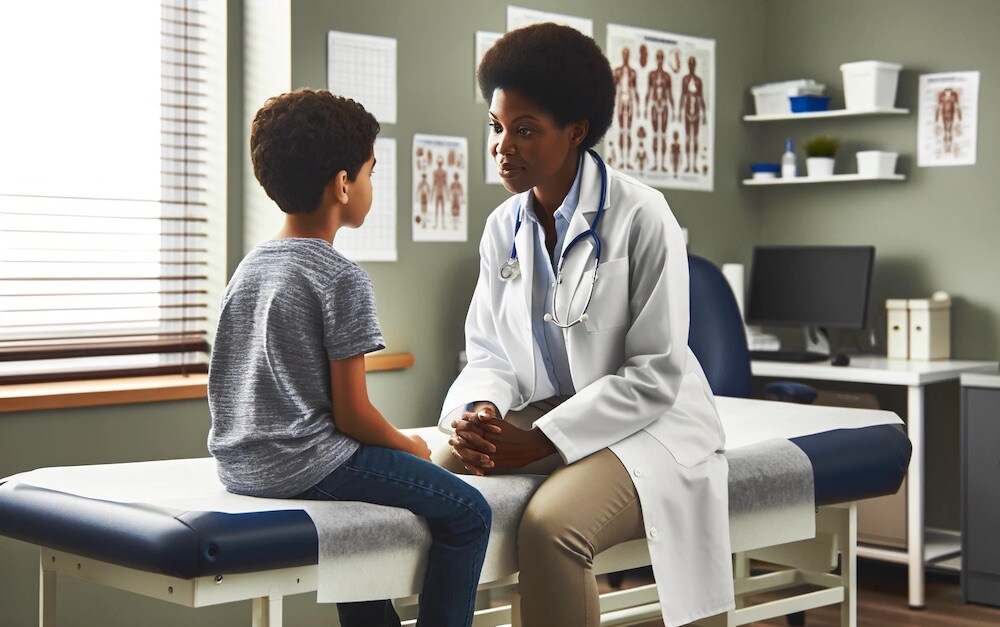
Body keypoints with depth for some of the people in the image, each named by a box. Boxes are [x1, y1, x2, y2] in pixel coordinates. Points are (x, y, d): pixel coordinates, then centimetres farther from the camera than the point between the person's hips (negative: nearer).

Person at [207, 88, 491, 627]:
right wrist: (412, 447, 4)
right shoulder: (342, 279, -14)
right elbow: (351, 413, -15)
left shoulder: (250, 266, 10)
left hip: (239, 465, 9)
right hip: (304, 467, -9)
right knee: (467, 513, -2)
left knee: (361, 471, 35)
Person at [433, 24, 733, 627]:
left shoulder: (641, 216, -13)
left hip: (646, 424, -6)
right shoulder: (504, 226, 5)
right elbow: (488, 350, 9)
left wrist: (541, 441, -21)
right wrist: (482, 409, -16)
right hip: (537, 418, 6)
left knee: (549, 525, -32)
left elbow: (654, 375, -16)